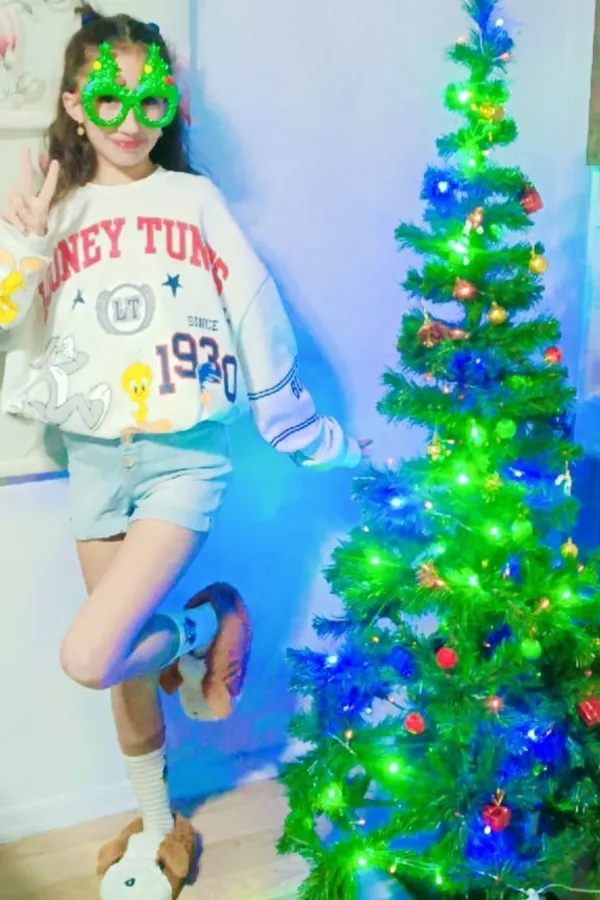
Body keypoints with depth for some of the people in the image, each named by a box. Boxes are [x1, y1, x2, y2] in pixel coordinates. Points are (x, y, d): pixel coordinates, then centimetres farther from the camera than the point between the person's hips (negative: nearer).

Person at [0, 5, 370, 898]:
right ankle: (155, 828, 37)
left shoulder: (195, 200, 1)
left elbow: (258, 322, 3)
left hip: (185, 456, -3)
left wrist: (322, 442, 7)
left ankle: (212, 624, 11)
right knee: (128, 672, 14)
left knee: (89, 657, -20)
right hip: (96, 460, 4)